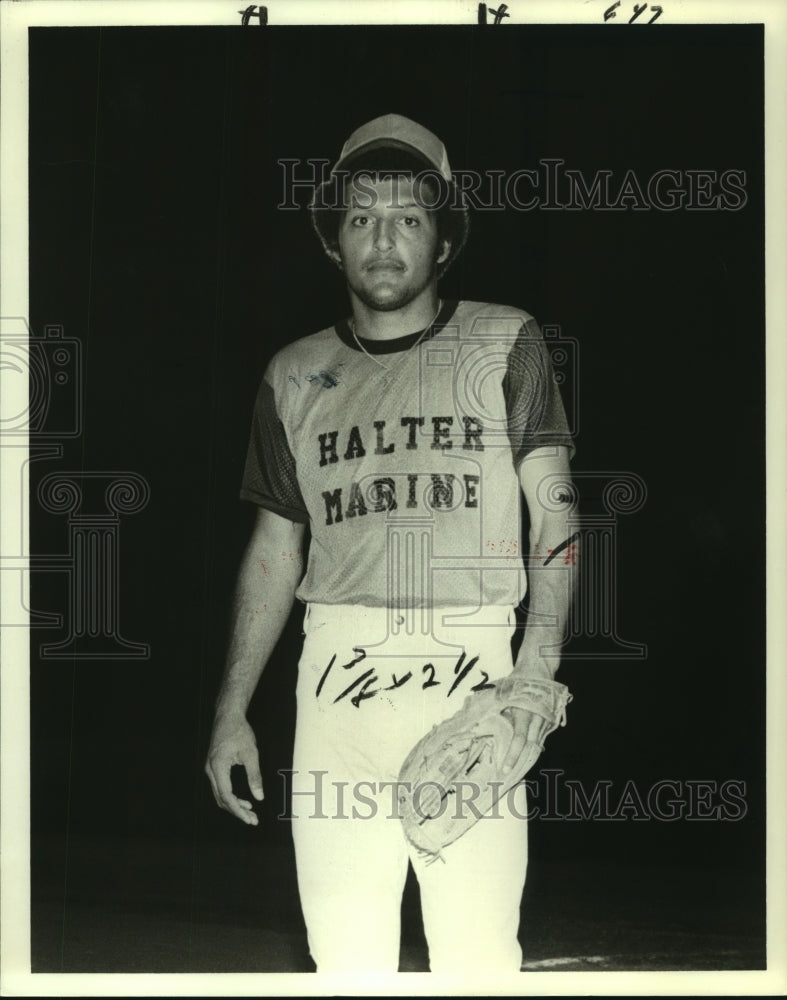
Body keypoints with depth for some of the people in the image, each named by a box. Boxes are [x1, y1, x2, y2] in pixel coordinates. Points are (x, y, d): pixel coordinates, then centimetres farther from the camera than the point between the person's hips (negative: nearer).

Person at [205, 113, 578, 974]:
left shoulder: (505, 344, 6)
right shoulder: (295, 376, 15)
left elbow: (554, 515, 1)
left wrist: (536, 673, -13)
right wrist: (232, 709, 14)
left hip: (471, 675, -3)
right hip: (338, 674, 3)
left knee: (478, 955, -8)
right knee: (342, 951, 1)